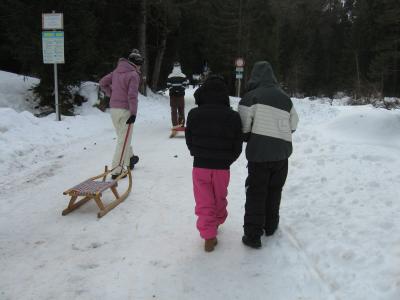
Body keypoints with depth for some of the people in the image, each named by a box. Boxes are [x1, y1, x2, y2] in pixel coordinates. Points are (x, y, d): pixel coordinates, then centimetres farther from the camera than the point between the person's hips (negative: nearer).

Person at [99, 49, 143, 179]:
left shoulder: (117, 71, 10)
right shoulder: (133, 74, -12)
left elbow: (103, 82, 16)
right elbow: (132, 95, -19)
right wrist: (134, 113, -16)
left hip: (113, 108, 7)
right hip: (125, 110, -7)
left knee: (122, 136, 22)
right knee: (123, 140, -1)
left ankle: (129, 158, 40)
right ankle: (117, 170, 0)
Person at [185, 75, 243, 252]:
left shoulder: (194, 114, -9)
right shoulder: (233, 117, -9)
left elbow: (189, 141, 1)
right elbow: (237, 146, -3)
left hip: (200, 166, -1)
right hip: (222, 168, 1)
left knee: (204, 203, 9)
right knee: (220, 199, 23)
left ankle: (209, 236, 8)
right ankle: (217, 222, 43)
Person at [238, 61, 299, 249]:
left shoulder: (251, 97, -8)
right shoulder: (285, 98, 8)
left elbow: (243, 128, -10)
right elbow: (293, 125, 14)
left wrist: (249, 138, 10)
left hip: (259, 153, -4)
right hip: (282, 152, 5)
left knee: (256, 193, 3)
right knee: (274, 191, 19)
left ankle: (253, 235, 2)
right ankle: (270, 226, 30)